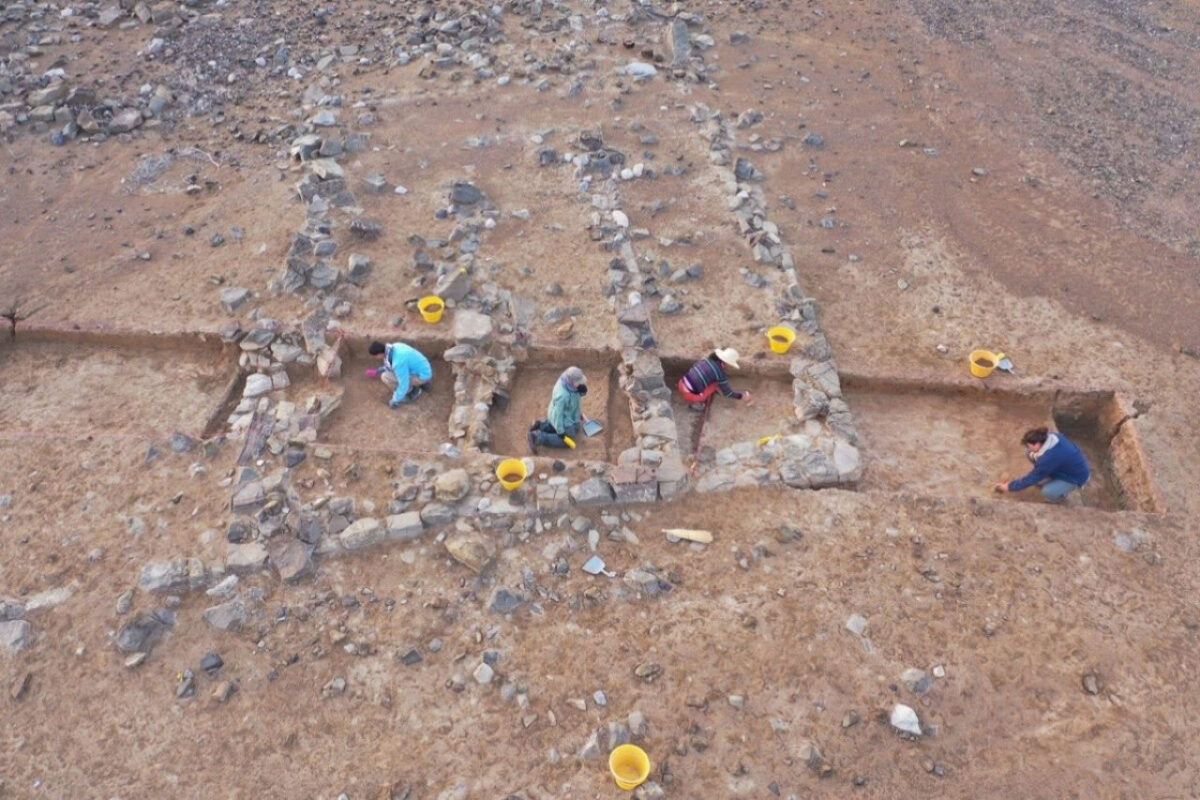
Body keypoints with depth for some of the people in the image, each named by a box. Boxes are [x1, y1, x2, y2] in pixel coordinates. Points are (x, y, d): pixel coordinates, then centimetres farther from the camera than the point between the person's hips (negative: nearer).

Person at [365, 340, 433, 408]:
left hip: (422, 376, -9)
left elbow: (404, 384, -24)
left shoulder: (398, 362, -31)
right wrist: (378, 371, 12)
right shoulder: (395, 346, -5)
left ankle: (412, 392, 0)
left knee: (385, 377, -18)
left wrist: (395, 401, -11)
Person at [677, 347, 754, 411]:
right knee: (717, 383, 2)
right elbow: (728, 393, -1)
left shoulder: (709, 358, 4)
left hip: (682, 385, 7)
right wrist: (743, 396, 16)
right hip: (691, 395, -7)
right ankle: (697, 403, 5)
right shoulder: (721, 374, -13)